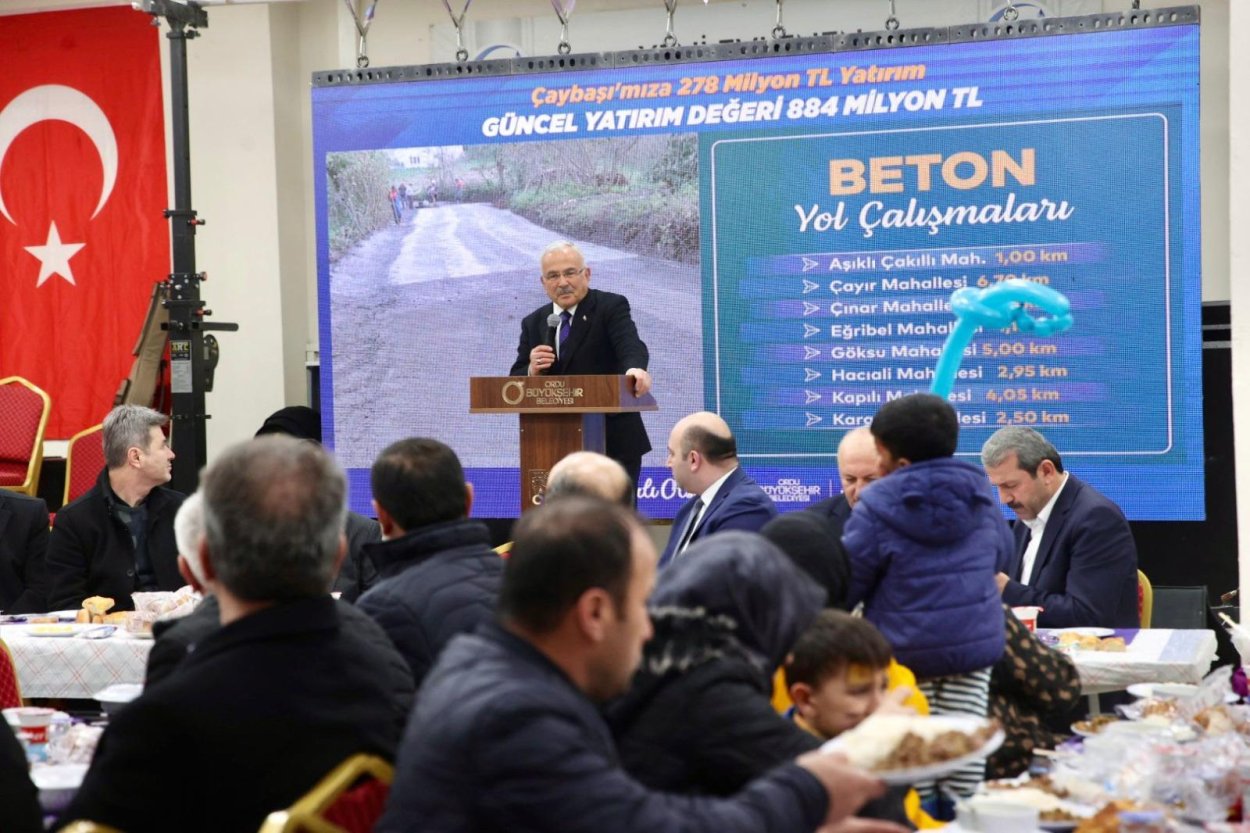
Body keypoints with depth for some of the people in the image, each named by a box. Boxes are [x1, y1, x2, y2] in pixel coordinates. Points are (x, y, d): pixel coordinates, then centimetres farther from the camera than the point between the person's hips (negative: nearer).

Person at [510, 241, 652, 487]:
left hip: (613, 442, -4)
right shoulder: (533, 324, 11)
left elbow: (630, 345, -22)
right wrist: (531, 370, -14)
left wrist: (636, 368, -45)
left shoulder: (611, 307, -3)